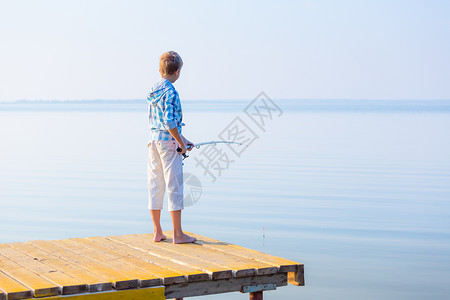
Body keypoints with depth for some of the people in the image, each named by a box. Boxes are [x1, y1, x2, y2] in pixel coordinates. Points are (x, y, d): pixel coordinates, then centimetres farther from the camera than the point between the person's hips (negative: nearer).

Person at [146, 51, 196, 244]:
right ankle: (178, 234, 1)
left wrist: (182, 139, 21)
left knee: (155, 186, 10)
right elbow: (170, 121, -22)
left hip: (153, 140, 8)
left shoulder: (154, 90, 12)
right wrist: (180, 143, -10)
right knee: (174, 186, -3)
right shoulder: (170, 92, -14)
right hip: (168, 142, -8)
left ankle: (157, 232, 16)